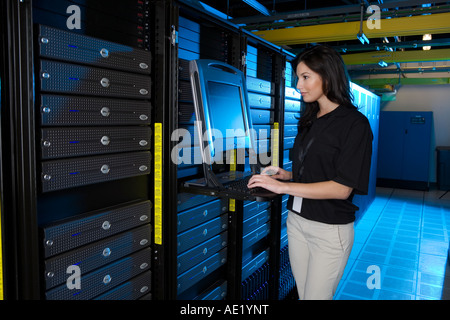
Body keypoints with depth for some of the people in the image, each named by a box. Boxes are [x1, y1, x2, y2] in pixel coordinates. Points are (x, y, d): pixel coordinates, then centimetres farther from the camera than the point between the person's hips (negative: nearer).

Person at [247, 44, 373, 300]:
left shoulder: (354, 123, -13)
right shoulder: (309, 121, 10)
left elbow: (342, 188, -19)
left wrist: (283, 186, -21)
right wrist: (287, 174, 1)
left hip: (330, 229, -7)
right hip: (296, 220, 7)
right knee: (303, 294, 17)